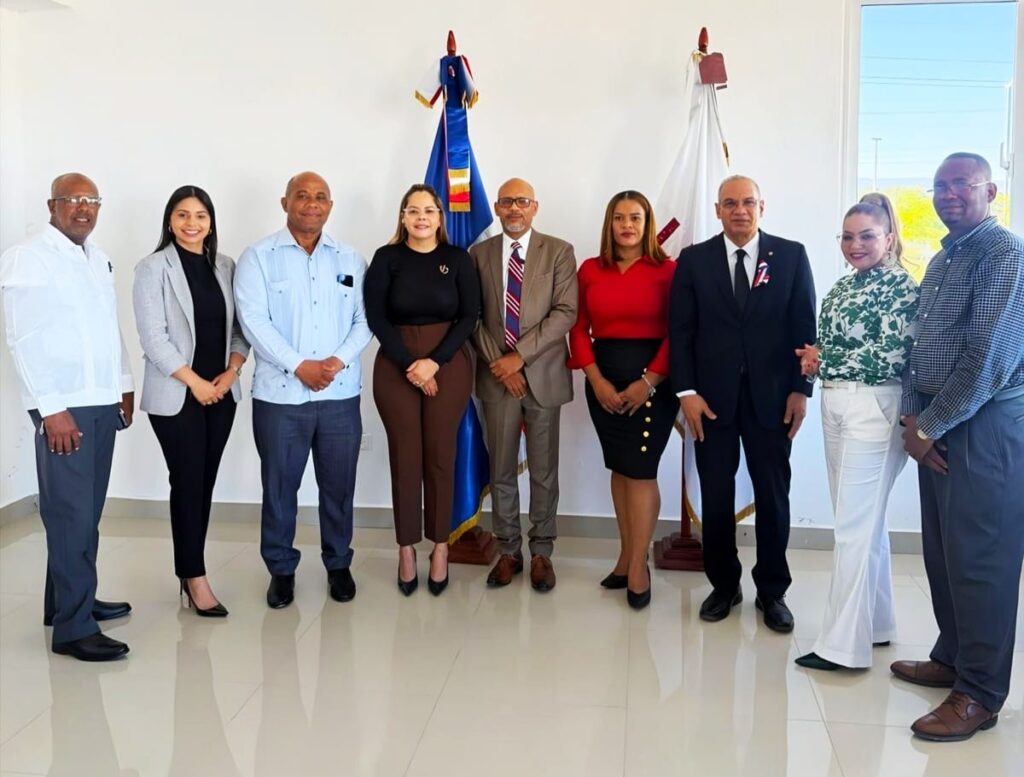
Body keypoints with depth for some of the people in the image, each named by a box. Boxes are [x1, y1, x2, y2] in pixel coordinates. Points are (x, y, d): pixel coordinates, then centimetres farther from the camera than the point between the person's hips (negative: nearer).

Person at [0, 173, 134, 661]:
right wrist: (51, 408, -17)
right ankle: (73, 627, 3)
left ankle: (71, 599, 27)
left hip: (102, 402, 7)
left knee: (87, 510, 14)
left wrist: (124, 384, 14)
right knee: (70, 514, -4)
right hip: (64, 406, -7)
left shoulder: (99, 259, 14)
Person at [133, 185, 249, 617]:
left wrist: (232, 371, -6)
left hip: (221, 392, 4)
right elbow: (152, 337, -10)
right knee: (187, 483, -2)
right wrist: (194, 382, -13)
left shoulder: (225, 267, 8)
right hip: (175, 395, -4)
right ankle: (195, 578, 7)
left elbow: (239, 325, 10)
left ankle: (188, 570, 19)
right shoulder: (154, 268, -4)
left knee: (205, 483, 8)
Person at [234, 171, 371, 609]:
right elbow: (253, 321, -9)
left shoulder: (350, 260, 9)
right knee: (279, 487, 8)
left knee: (338, 486, 11)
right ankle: (281, 569, 24)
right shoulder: (258, 257, 0)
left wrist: (339, 360, -13)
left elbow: (364, 320, 4)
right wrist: (298, 366, -16)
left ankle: (338, 564, 28)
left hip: (341, 394, 2)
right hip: (279, 395, -2)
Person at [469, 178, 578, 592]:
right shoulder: (479, 254, 7)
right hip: (497, 375, 2)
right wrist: (497, 361, -8)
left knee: (544, 472, 7)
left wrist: (520, 355, -15)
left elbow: (565, 313, -9)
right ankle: (508, 551, 21)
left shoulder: (559, 252, 0)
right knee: (502, 471, 8)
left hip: (543, 374, -1)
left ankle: (541, 553, 20)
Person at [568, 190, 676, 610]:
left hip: (651, 379, -3)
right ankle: (627, 556, 19)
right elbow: (580, 328, 4)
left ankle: (637, 564, 8)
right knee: (619, 469, 9)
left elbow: (677, 333, -7)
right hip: (603, 380, 4)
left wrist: (648, 381, -15)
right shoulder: (590, 270, 7)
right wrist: (597, 380, -7)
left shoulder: (667, 270, -3)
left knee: (640, 470, -2)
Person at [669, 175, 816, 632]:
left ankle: (772, 591, 22)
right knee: (716, 497, 8)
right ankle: (723, 585, 23)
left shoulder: (791, 256, 3)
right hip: (712, 398, 0)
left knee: (773, 497, 8)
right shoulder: (694, 260, 4)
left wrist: (800, 389, -4)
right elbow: (681, 331, 1)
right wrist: (687, 392, -7)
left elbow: (804, 327, 2)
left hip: (771, 397, 0)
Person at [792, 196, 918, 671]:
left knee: (854, 526, -7)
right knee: (866, 522, 15)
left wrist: (823, 360, -10)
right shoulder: (844, 286, 14)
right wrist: (814, 361, -5)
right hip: (835, 408, 8)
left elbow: (892, 358, -17)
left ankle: (843, 643, -1)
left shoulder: (902, 287, -9)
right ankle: (874, 623, 26)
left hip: (873, 411, -8)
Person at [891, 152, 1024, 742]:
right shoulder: (942, 260, 17)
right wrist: (914, 416, 1)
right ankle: (953, 658, 29)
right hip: (936, 424, 8)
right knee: (942, 551, 14)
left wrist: (930, 426, -14)